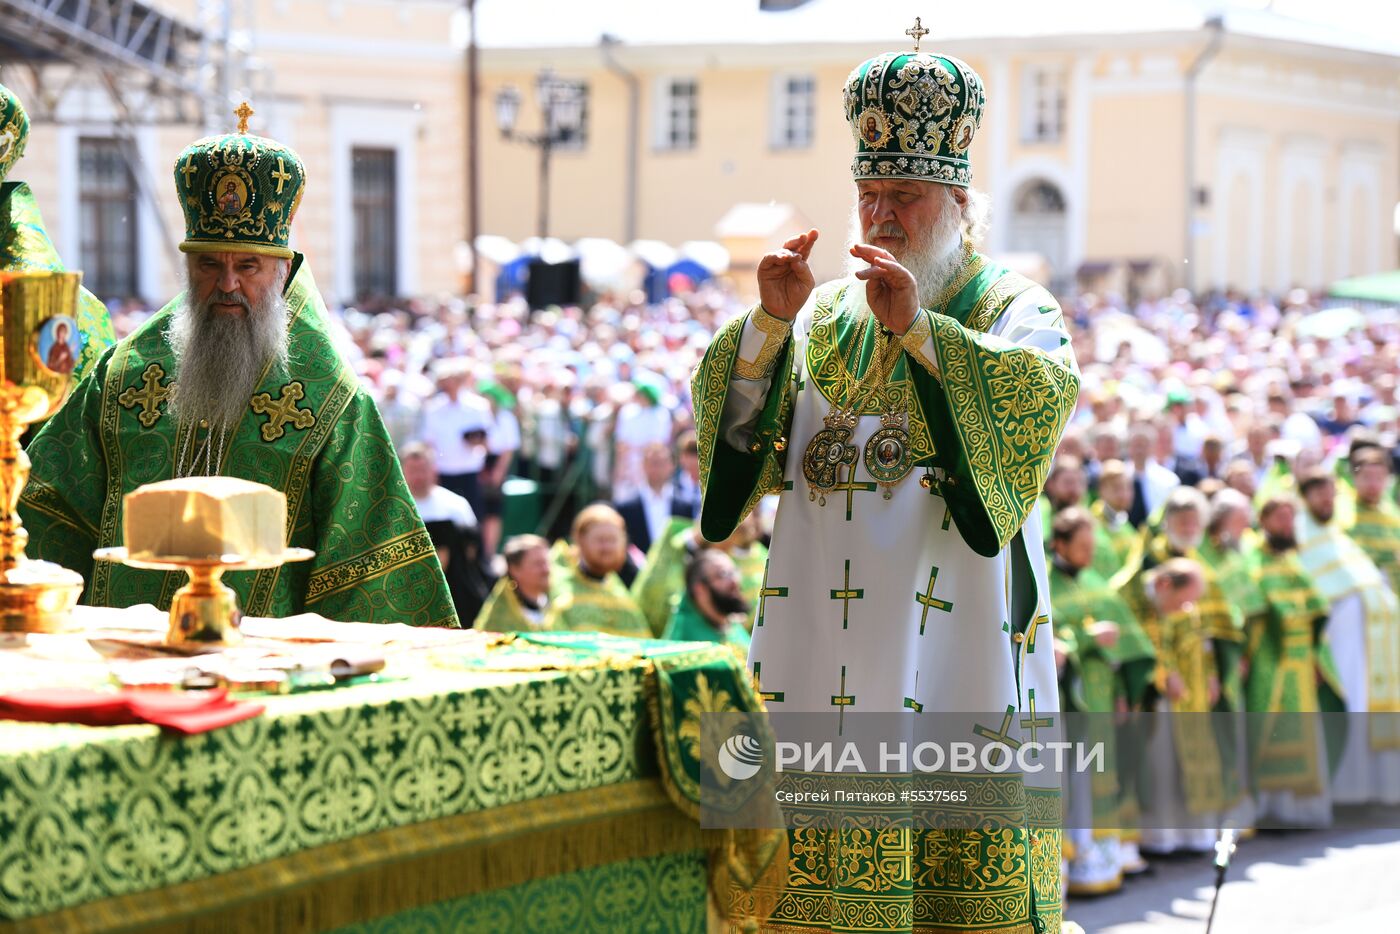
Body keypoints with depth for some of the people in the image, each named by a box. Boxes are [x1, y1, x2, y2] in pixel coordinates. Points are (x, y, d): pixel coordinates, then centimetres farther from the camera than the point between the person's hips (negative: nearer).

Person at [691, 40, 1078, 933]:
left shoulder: (1013, 308, 3)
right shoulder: (824, 315, 15)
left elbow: (1042, 397, -19)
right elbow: (735, 429, 3)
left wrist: (918, 331, -29)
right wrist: (772, 321, -13)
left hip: (952, 627, -3)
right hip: (828, 648, 3)